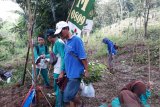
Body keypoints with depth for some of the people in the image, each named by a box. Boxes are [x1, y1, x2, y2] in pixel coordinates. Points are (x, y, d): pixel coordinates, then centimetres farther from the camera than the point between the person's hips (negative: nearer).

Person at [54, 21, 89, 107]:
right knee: (70, 96, 13)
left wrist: (86, 71, -14)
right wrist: (63, 72, 19)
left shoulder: (76, 40, -15)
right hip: (69, 74, 8)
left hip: (75, 74, -8)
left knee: (68, 96, -6)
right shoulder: (66, 42, 11)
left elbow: (83, 57, -16)